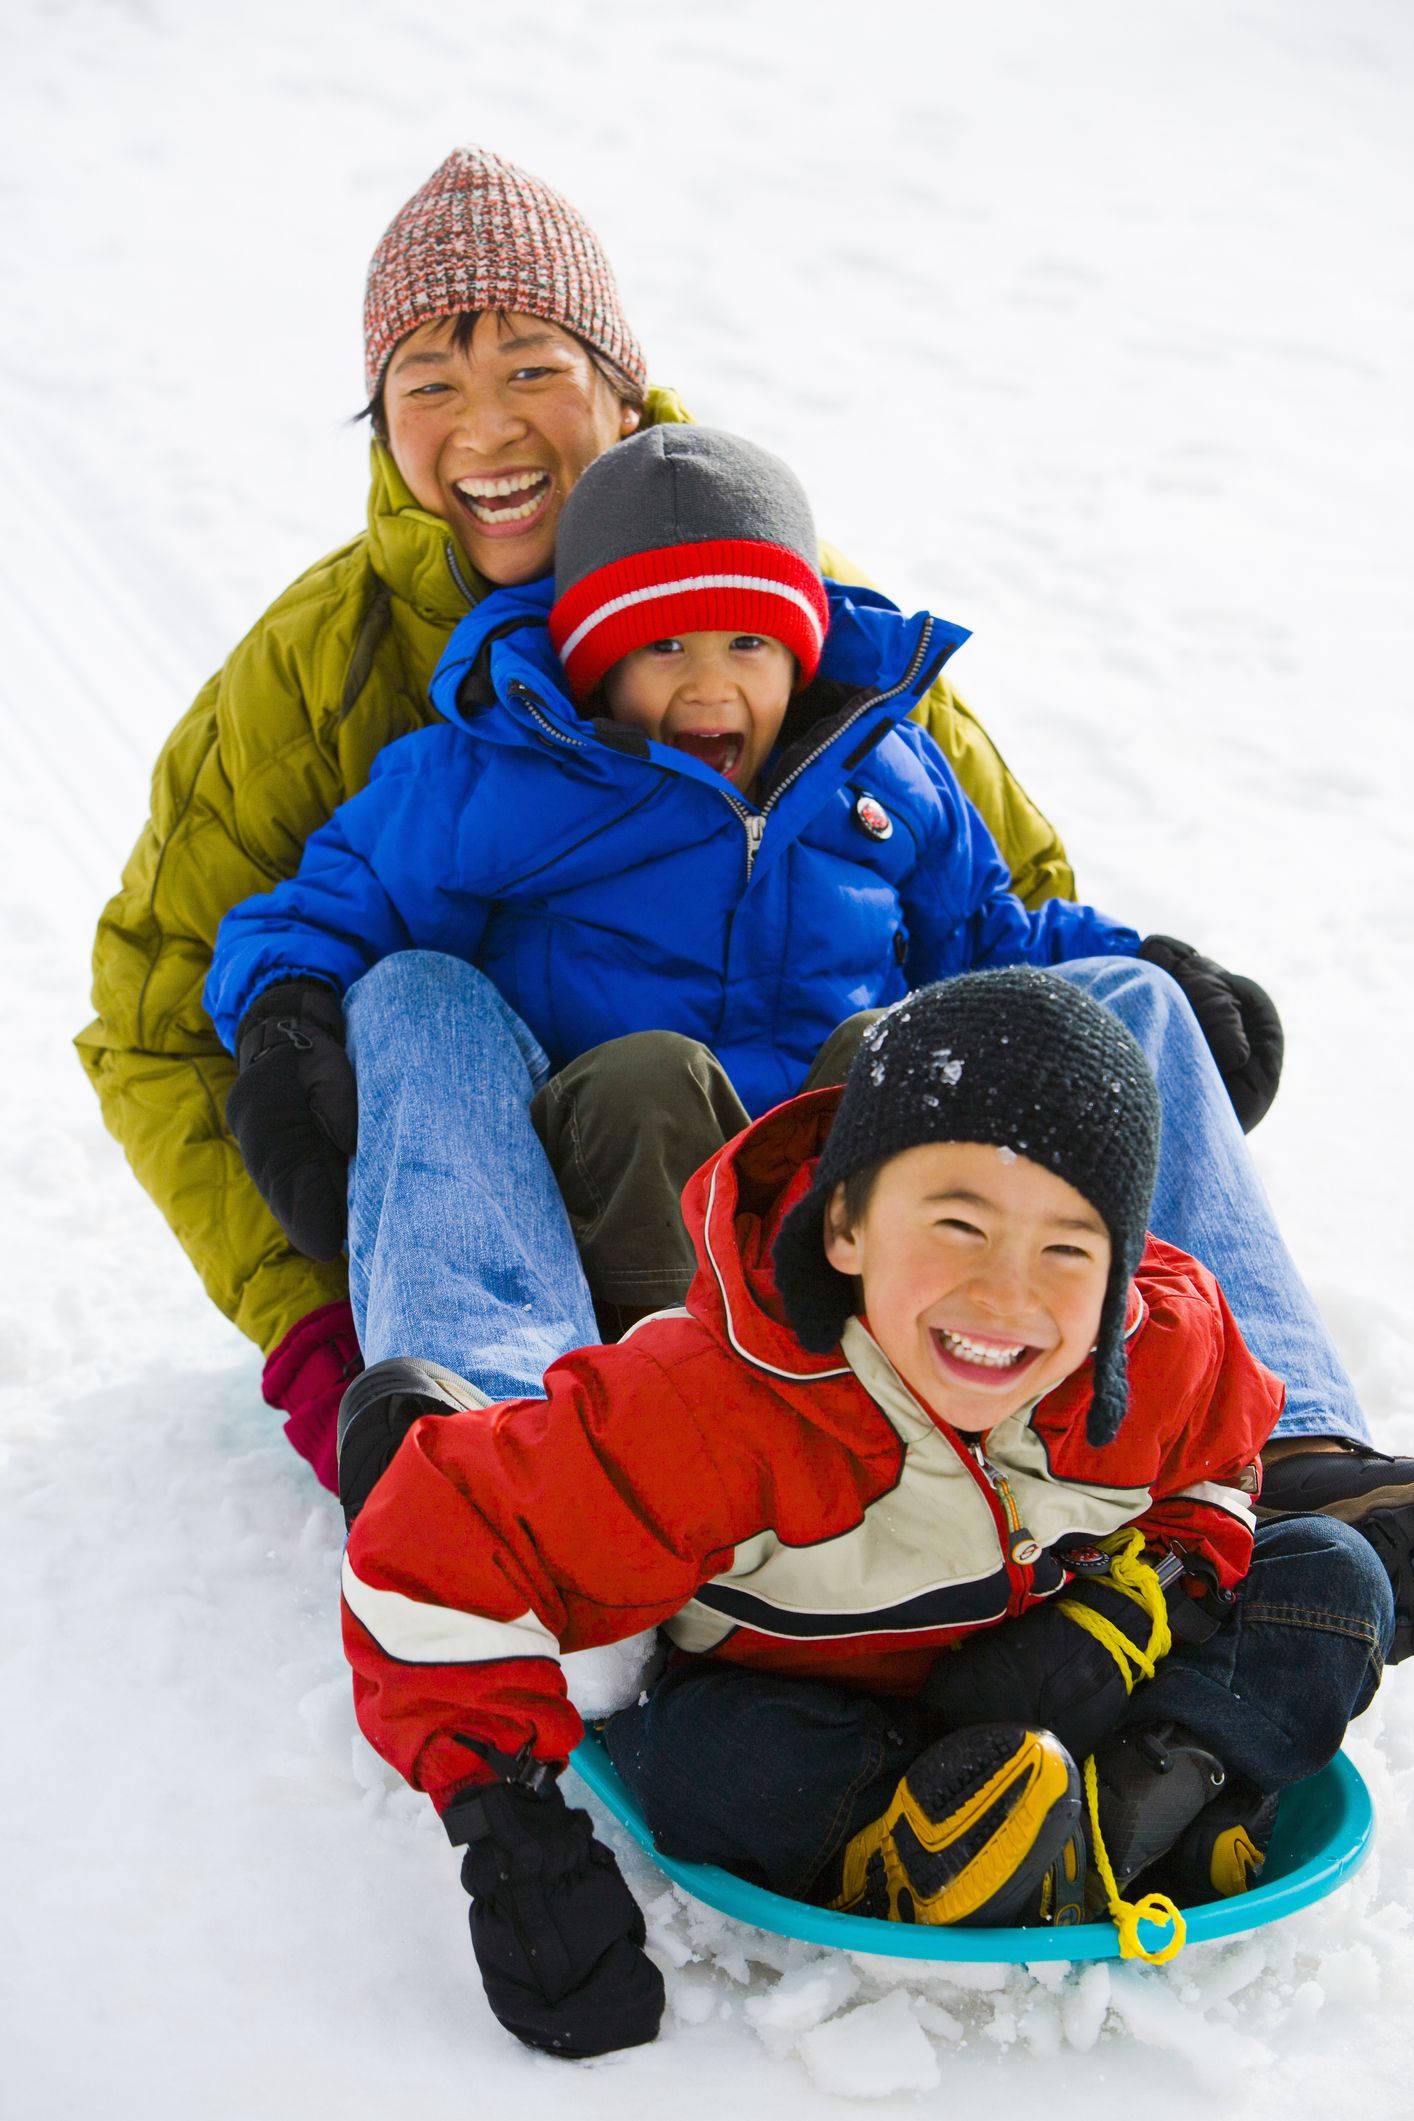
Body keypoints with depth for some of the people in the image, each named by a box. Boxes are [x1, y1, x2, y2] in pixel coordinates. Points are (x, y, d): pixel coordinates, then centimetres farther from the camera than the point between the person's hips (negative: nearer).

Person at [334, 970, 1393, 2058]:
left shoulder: (1169, 1347, -20)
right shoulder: (713, 1407, -35)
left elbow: (1215, 1473, 3)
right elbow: (443, 1563, -34)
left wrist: (1127, 1615, -18)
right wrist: (514, 1832, -38)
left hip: (1021, 1694, 5)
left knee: (1328, 1575, -9)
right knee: (705, 1757, -38)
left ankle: (1141, 1804, -28)